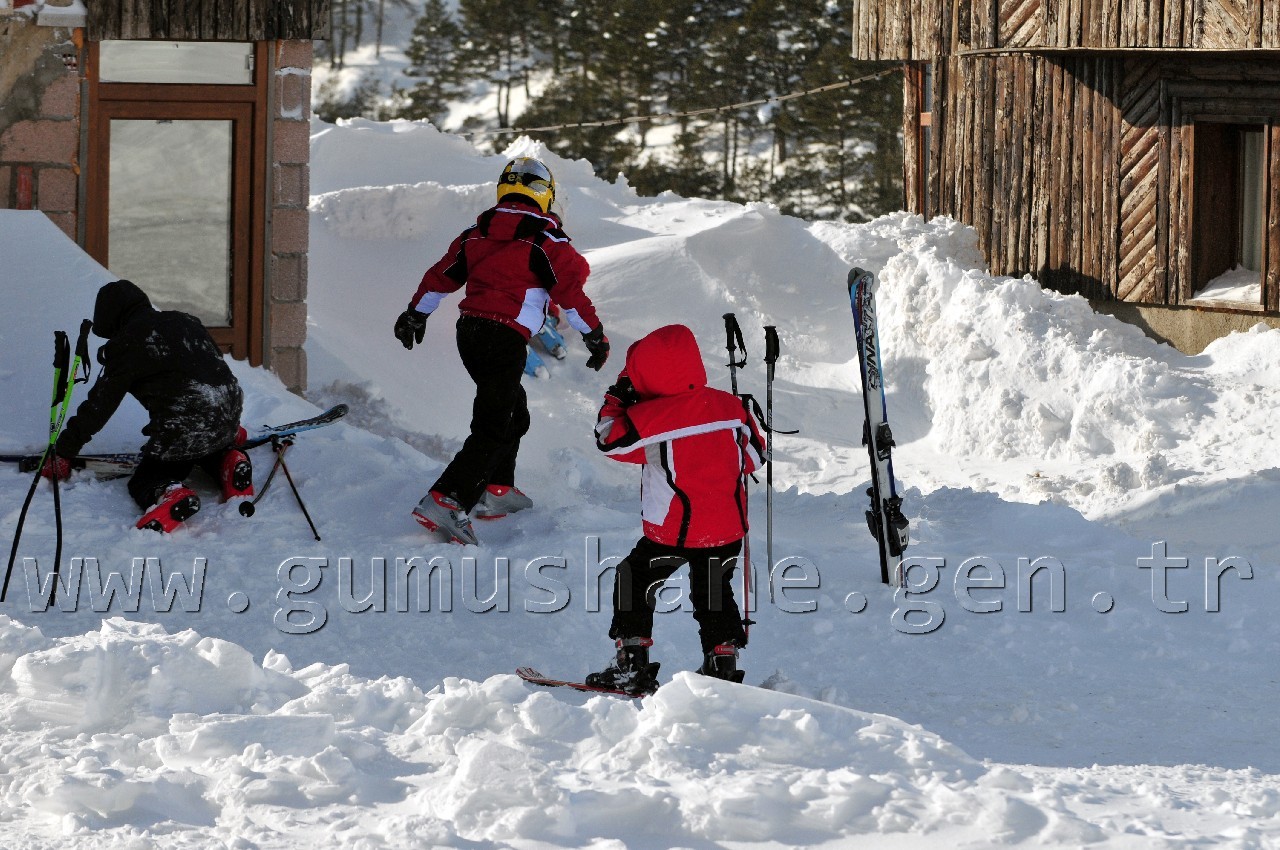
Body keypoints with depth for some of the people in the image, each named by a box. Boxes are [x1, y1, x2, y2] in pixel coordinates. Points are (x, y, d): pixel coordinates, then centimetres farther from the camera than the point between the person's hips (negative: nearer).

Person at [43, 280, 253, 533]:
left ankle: (170, 496, -25)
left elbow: (99, 405, 1)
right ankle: (229, 463, 5)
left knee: (143, 483, 9)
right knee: (208, 452, 39)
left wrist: (63, 452, 11)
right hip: (227, 416, 7)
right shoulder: (185, 322, 19)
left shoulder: (126, 345, -1)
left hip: (181, 430, -7)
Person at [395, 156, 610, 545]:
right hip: (505, 337, -8)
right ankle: (445, 501, -23)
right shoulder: (545, 238, -6)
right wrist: (595, 336, 6)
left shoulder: (476, 233, 12)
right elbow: (572, 291, -6)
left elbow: (442, 275, 22)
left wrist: (416, 314, 36)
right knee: (493, 428, -10)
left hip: (469, 330, 8)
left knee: (513, 412, 25)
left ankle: (496, 490, 28)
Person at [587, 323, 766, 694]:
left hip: (673, 532, -5)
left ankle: (632, 665, 11)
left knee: (634, 582, 13)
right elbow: (753, 454, 9)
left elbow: (608, 438, -3)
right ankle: (723, 665, 22)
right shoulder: (730, 406, -3)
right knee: (713, 593, 22)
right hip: (727, 527, 5)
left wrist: (619, 395, 8)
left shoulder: (651, 416, -17)